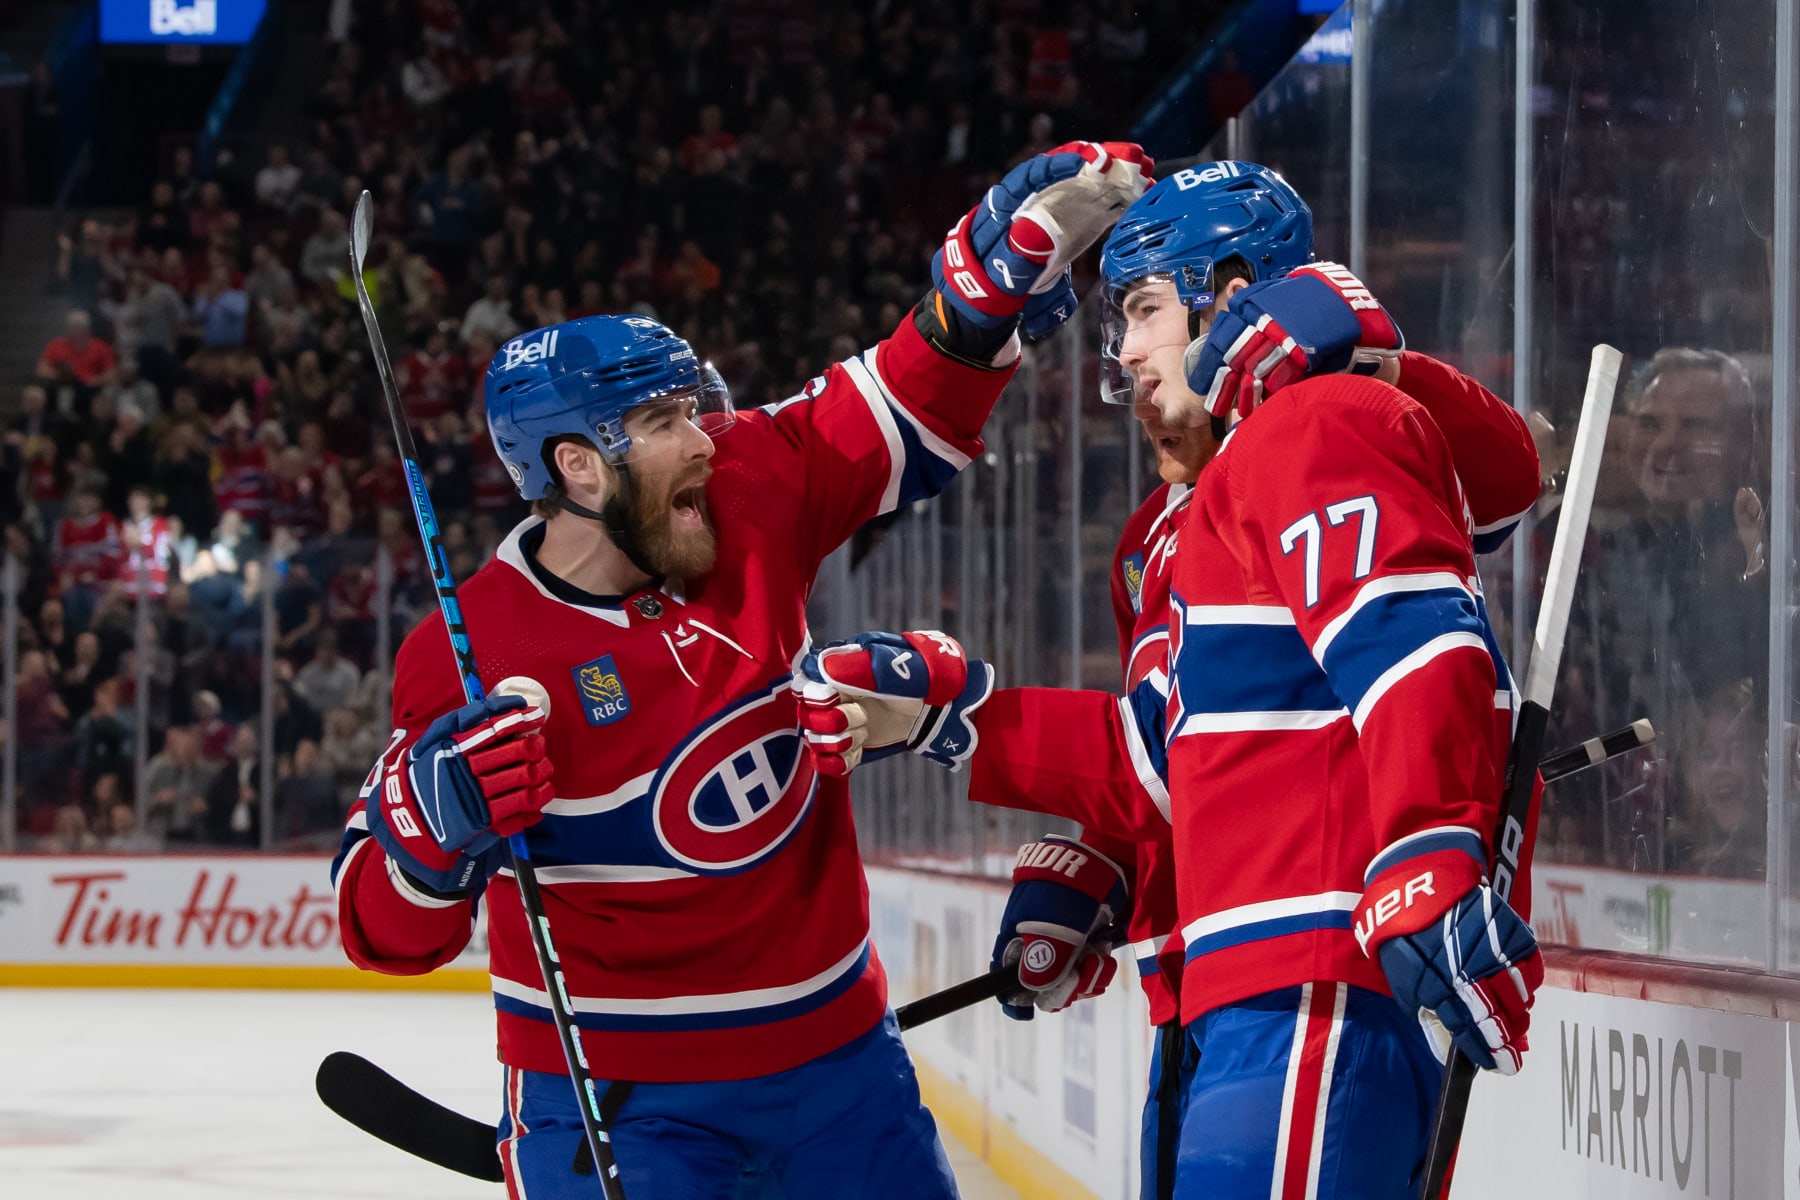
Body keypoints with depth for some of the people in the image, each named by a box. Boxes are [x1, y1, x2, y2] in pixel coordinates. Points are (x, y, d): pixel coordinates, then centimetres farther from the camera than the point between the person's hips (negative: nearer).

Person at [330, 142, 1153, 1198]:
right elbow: (389, 931, -15)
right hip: (616, 1093, -5)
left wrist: (1028, 240, -8)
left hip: (836, 1046, 5)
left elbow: (916, 399, 5)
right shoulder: (472, 657, -18)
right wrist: (436, 821, -36)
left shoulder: (749, 498, -6)